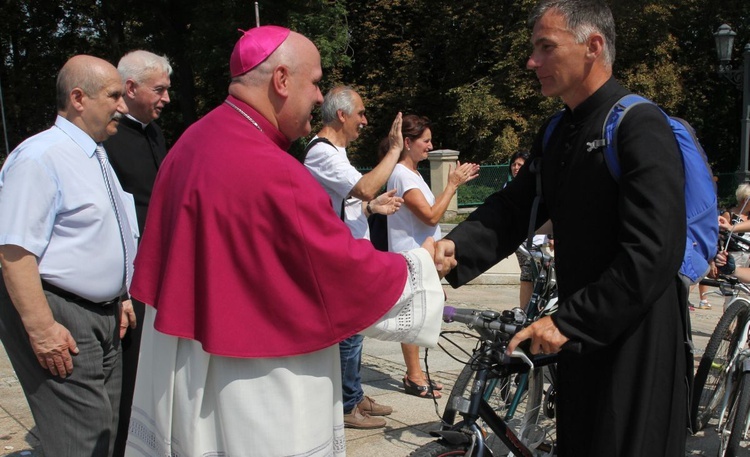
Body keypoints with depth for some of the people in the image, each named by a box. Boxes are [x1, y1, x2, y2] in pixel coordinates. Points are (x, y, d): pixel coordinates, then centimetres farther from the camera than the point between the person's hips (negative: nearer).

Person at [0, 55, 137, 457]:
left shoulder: (96, 155, 14)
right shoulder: (39, 157, -17)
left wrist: (118, 298, 20)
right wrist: (41, 329, -25)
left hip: (103, 316, 10)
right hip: (61, 319, -10)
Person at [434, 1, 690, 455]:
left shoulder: (641, 126, -17)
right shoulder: (556, 134, 9)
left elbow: (654, 253, -24)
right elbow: (512, 208, 3)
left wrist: (567, 321, -22)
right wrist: (456, 247, -16)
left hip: (637, 340, -7)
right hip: (581, 335, 8)